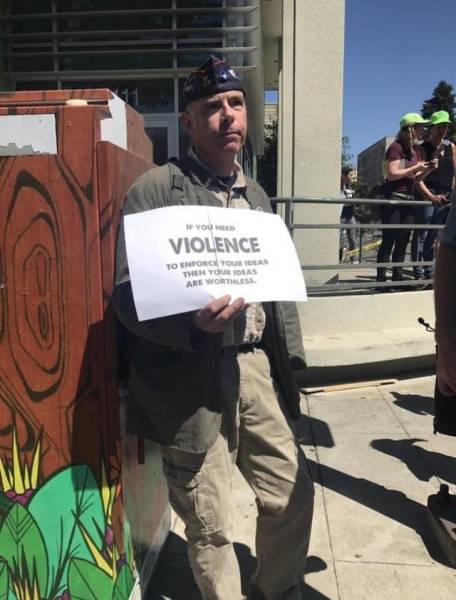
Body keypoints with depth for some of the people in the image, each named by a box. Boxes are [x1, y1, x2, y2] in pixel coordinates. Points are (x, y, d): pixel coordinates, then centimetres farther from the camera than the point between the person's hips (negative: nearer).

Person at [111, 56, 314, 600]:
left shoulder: (255, 194, 13)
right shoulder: (154, 189, -7)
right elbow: (128, 294, -11)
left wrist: (287, 358, 13)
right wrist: (193, 321, -29)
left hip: (256, 365, 6)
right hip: (192, 378, -5)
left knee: (293, 493, 16)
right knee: (209, 524, 10)